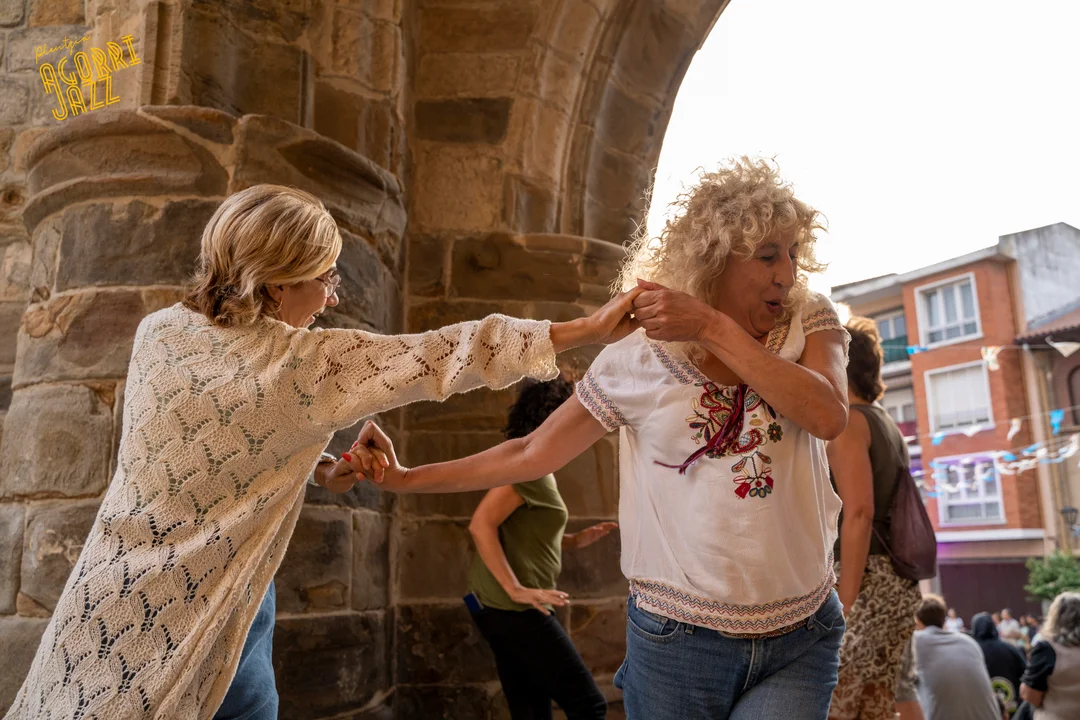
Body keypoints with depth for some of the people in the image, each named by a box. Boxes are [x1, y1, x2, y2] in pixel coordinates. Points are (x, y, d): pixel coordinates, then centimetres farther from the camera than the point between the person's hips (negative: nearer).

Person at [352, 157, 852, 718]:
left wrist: (714, 328, -24)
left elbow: (828, 417, -21)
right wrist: (404, 479, -1)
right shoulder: (637, 361, -6)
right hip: (678, 636, -1)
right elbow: (533, 453, 1)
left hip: (801, 637, 1)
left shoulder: (810, 324, -1)